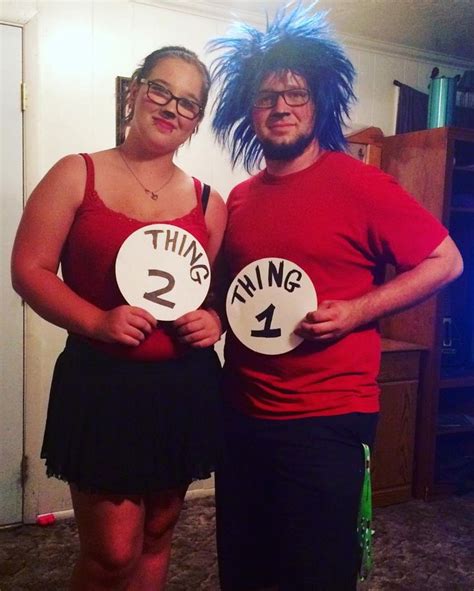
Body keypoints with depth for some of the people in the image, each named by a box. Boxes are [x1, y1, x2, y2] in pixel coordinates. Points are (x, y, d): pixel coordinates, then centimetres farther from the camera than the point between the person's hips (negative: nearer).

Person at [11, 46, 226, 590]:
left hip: (184, 388, 4)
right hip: (101, 383, -3)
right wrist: (96, 322, -19)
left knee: (155, 538, 17)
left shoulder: (207, 202, 8)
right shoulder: (77, 175, -1)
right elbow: (29, 270, -5)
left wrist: (214, 320, -6)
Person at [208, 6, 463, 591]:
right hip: (241, 417, 6)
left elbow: (445, 262, -8)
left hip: (325, 423, -6)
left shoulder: (357, 183, -10)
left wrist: (356, 311, -17)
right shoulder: (239, 199, 8)